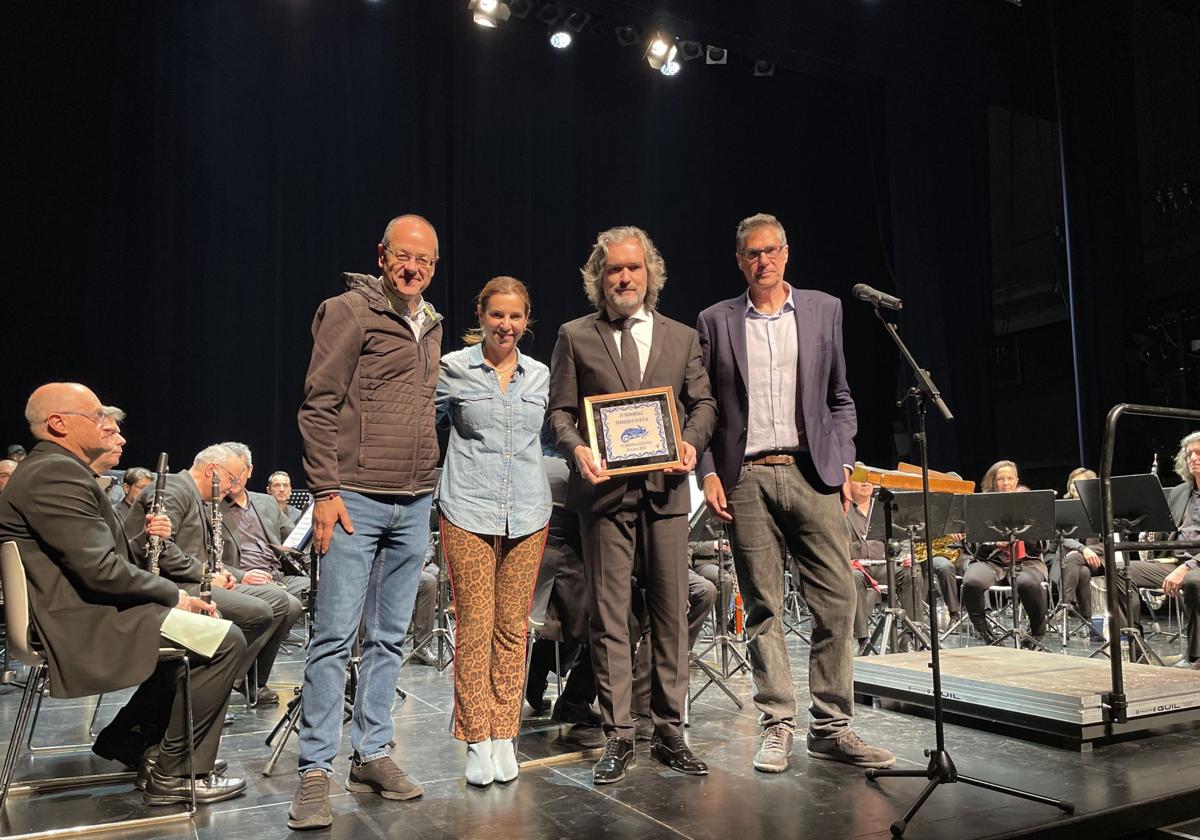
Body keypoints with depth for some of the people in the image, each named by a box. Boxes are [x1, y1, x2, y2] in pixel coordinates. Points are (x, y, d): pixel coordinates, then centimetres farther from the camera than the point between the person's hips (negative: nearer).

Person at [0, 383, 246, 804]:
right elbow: (100, 570, -25)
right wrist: (174, 595, -13)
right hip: (82, 626, -12)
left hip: (84, 611, 12)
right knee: (226, 641, -17)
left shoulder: (53, 469, 16)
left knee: (199, 622, 23)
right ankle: (175, 774, -4)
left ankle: (128, 735, 25)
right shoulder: (55, 472, -19)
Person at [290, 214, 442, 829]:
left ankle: (371, 754, 22)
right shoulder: (349, 311, -4)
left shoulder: (432, 325, 16)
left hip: (415, 504, 7)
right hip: (357, 499, -6)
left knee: (389, 637, 11)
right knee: (335, 636, -3)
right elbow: (318, 405, -8)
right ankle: (315, 771, 7)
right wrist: (326, 491, -14)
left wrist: (429, 487, 15)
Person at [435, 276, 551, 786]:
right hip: (468, 510, -3)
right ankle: (477, 740, 9)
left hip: (527, 513, 3)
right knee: (473, 625, -3)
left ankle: (504, 736, 17)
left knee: (512, 627, 6)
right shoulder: (453, 368, 3)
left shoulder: (540, 375, 12)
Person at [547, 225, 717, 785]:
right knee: (609, 615, 1)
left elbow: (703, 403, 12)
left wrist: (691, 442, -8)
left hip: (665, 488, 2)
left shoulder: (682, 338, 14)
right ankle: (618, 738, 11)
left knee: (671, 612, 6)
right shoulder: (575, 337, 8)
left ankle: (669, 733, 18)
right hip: (605, 489, -2)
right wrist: (576, 449, -14)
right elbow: (559, 410, 5)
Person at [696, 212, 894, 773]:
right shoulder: (716, 321, 9)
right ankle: (777, 727, 13)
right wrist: (708, 474, -2)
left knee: (837, 601, -2)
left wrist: (842, 464, 4)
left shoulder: (824, 310, 12)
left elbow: (840, 399, 14)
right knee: (763, 609, 3)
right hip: (746, 480, -1)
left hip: (812, 474, 1)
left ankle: (830, 727, 11)